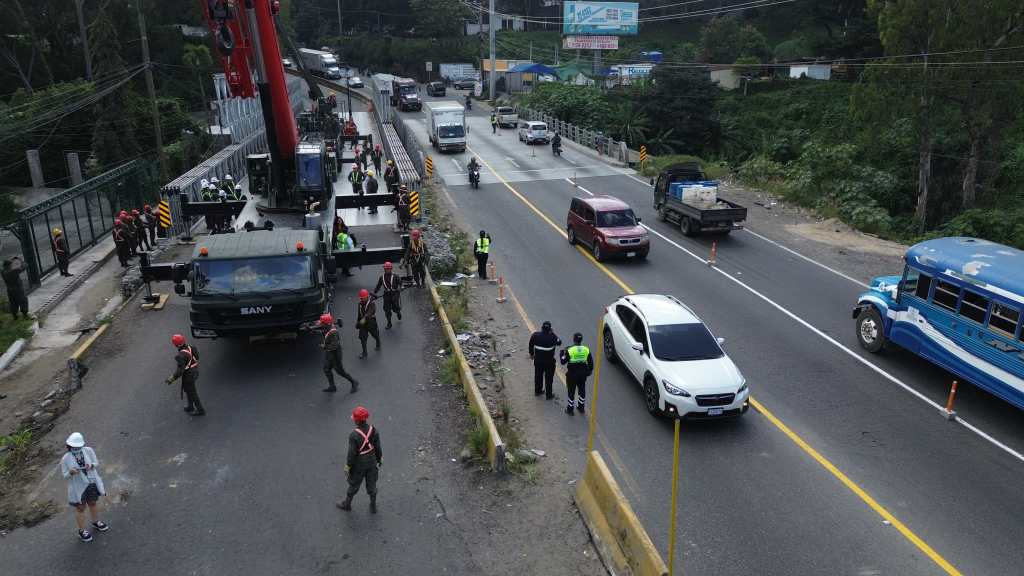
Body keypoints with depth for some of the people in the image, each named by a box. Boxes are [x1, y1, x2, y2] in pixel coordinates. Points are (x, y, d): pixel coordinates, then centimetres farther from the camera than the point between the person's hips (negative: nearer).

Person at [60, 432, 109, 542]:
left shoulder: (88, 451, -13)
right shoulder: (66, 458, -18)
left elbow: (96, 463, -2)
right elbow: (64, 475, -10)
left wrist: (91, 465, -24)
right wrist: (71, 472, -32)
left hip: (92, 483, 3)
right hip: (78, 487, -3)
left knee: (93, 503, 25)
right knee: (80, 509, 13)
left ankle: (96, 523, 50)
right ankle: (82, 531, 33)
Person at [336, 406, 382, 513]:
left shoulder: (354, 435, -30)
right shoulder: (374, 430, -15)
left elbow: (352, 453, -21)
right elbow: (378, 448, -5)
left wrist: (347, 467, -6)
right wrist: (379, 460, 10)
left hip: (359, 465, -4)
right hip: (372, 463, 4)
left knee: (354, 484, 18)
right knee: (371, 484, 20)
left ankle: (347, 504, 41)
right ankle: (373, 507, 33)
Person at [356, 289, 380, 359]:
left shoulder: (372, 304, -23)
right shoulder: (360, 304, -1)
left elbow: (369, 313, -40)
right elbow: (359, 314, 12)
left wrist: (364, 319, -57)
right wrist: (358, 322, 17)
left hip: (371, 322, -4)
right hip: (363, 323, 4)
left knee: (375, 335, 18)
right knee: (362, 338, -2)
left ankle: (378, 345, 47)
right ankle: (364, 352, 7)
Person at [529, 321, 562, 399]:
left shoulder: (535, 335, -14)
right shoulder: (552, 337, -24)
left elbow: (531, 345, 0)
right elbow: (559, 342, -4)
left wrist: (531, 354, 17)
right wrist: (553, 333, 0)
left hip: (538, 360, 4)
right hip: (549, 361, -3)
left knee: (538, 375, 22)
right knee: (549, 378, 13)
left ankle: (537, 391, 39)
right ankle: (548, 394, 23)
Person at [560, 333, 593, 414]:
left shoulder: (569, 350, -17)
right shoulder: (586, 349, -5)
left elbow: (563, 362, -12)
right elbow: (590, 362, 3)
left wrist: (562, 354, 6)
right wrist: (590, 370, 19)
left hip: (572, 374, -4)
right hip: (583, 374, 4)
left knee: (571, 391, 9)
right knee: (582, 391, 21)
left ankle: (570, 409, 20)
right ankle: (581, 407, 34)